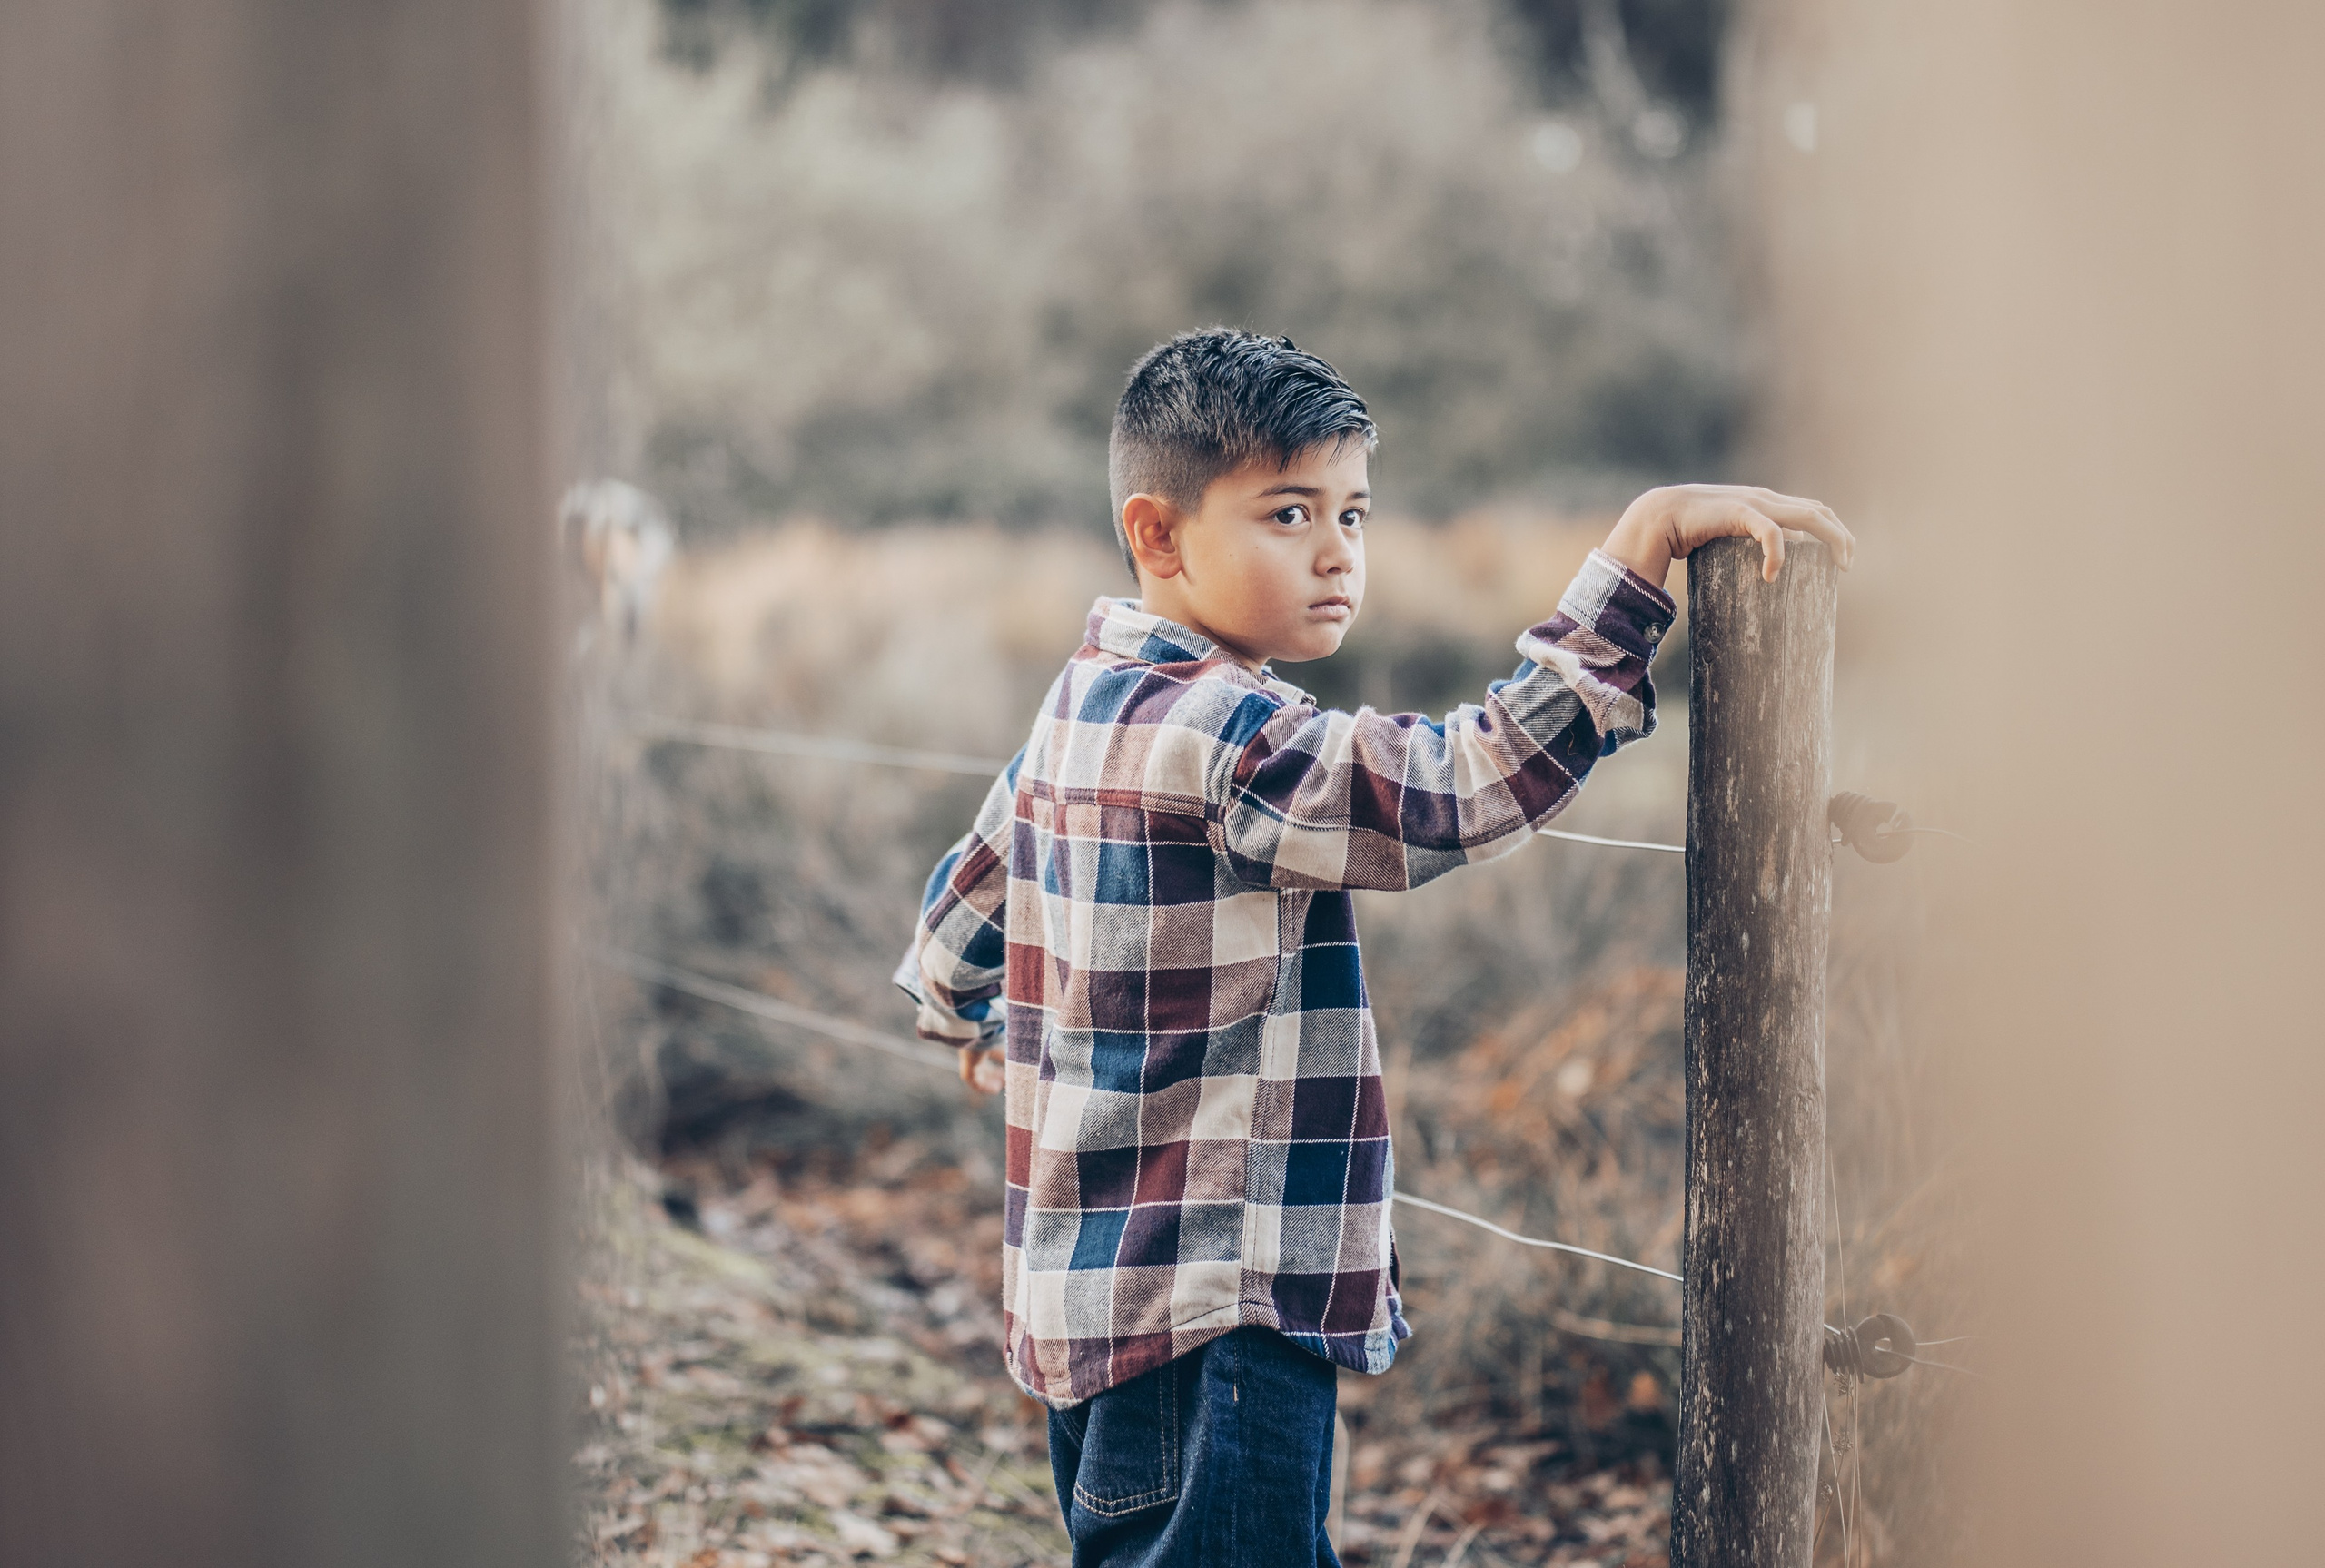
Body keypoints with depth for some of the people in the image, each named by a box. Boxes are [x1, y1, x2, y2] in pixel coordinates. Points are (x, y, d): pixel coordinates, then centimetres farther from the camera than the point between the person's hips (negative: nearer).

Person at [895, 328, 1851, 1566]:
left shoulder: (1089, 706, 11)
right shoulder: (1213, 737, -21)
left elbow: (961, 909, 26)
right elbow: (1470, 787, -32)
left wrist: (964, 1021, 48)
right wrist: (1647, 537, -31)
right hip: (1206, 1322, -11)